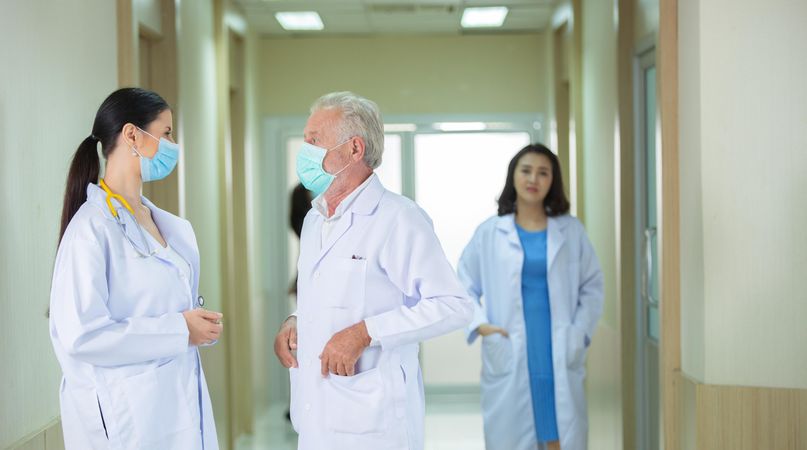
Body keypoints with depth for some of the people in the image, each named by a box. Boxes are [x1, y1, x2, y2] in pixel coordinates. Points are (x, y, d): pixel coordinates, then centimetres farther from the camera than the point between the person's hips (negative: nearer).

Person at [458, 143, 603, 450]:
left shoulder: (571, 230, 7)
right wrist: (480, 325, -8)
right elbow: (463, 287, 6)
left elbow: (592, 286, 8)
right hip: (509, 358, -1)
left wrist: (580, 332, -4)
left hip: (560, 358, 1)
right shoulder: (489, 233, 3)